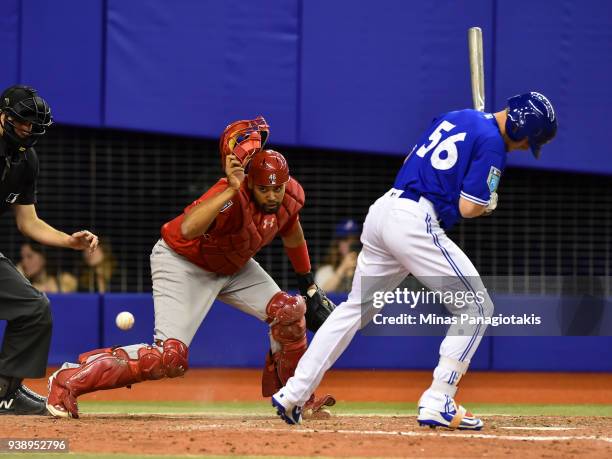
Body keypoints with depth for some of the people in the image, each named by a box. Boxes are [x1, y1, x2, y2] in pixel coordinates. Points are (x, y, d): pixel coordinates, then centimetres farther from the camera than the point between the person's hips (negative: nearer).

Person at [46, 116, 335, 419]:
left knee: (289, 311, -4)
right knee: (170, 357, -20)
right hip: (181, 263, -8)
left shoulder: (290, 195, -15)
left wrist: (308, 286, 18)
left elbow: (292, 234, 9)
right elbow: (187, 230, -56)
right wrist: (231, 190, -59)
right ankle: (69, 381, -13)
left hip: (233, 266, 8)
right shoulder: (232, 198, -37)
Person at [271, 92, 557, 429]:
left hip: (382, 210, 9)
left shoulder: (455, 117, 20)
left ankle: (293, 393, 16)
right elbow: (468, 208, -12)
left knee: (356, 308, 18)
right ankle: (437, 404, -6)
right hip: (415, 222, -9)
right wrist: (488, 203, 10)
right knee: (476, 306, -1)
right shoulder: (492, 143, -7)